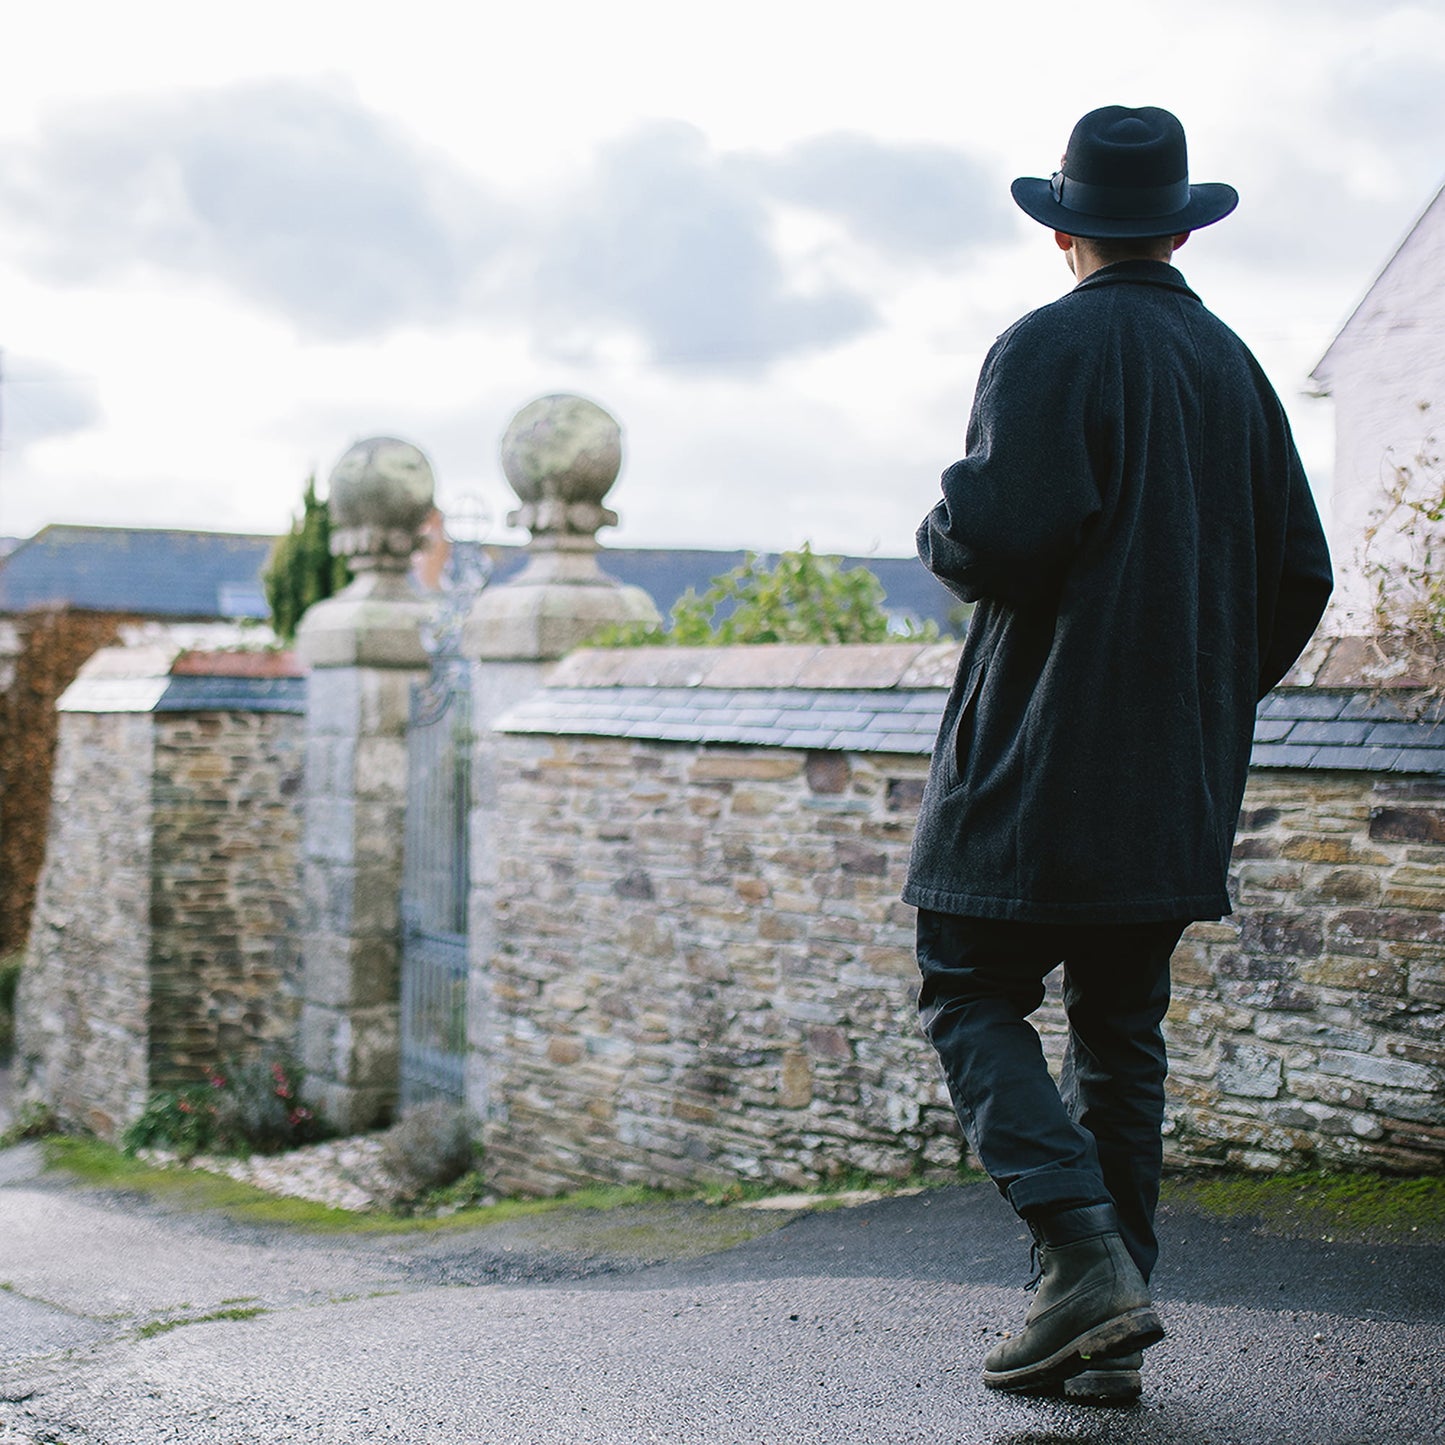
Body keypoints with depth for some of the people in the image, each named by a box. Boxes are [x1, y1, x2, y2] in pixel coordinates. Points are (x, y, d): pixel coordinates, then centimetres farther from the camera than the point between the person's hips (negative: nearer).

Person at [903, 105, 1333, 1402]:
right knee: (1122, 1028, 11)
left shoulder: (1051, 348, -9)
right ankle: (1110, 1338, 13)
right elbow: (1298, 575, 12)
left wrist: (941, 531, 2)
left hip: (1041, 763, -7)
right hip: (1179, 784, 7)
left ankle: (1086, 1262, -12)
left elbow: (1008, 540, -21)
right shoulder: (1232, 365, 12)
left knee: (971, 997, 3)